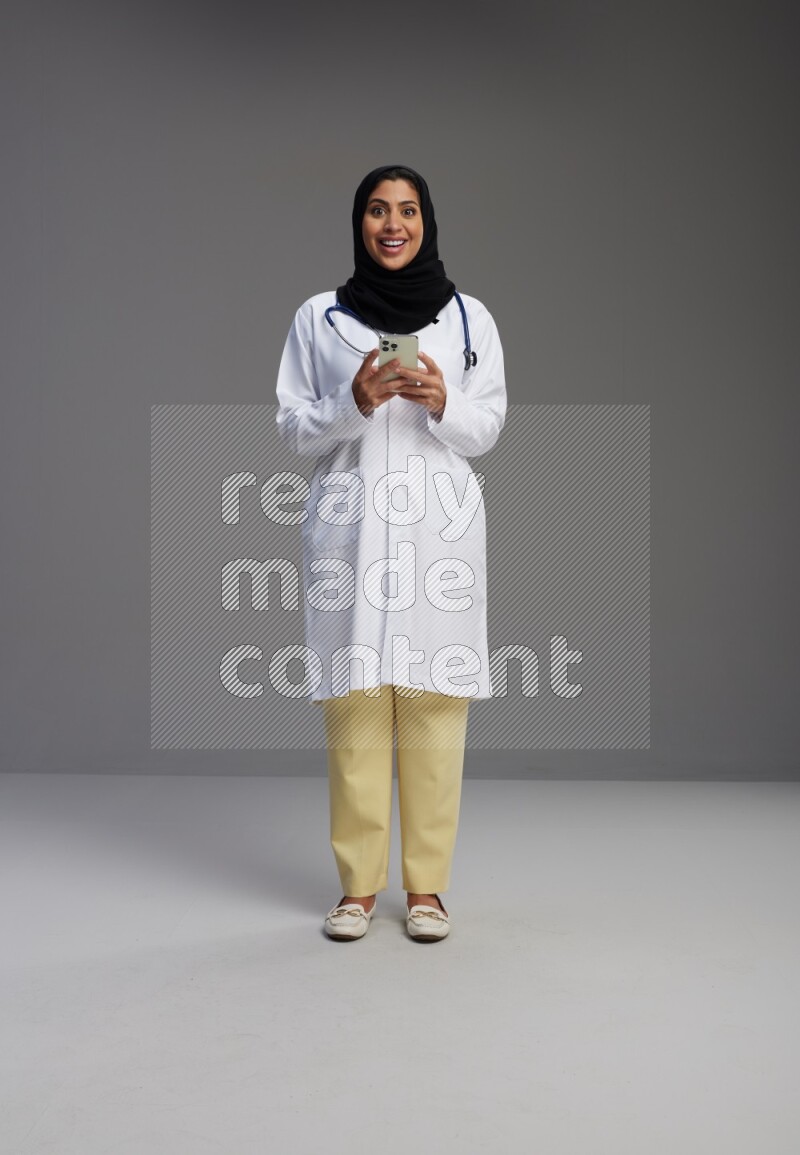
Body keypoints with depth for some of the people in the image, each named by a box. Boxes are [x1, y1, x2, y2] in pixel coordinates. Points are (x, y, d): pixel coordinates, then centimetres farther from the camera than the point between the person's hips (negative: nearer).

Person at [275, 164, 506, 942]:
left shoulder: (470, 317, 9)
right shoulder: (317, 317, 8)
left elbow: (488, 430, 10)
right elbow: (292, 428, 7)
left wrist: (443, 403, -11)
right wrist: (354, 402, -11)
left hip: (440, 529, 0)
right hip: (349, 527, 0)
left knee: (434, 705, -2)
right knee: (354, 703, -2)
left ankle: (425, 885, 10)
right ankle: (358, 884, 10)